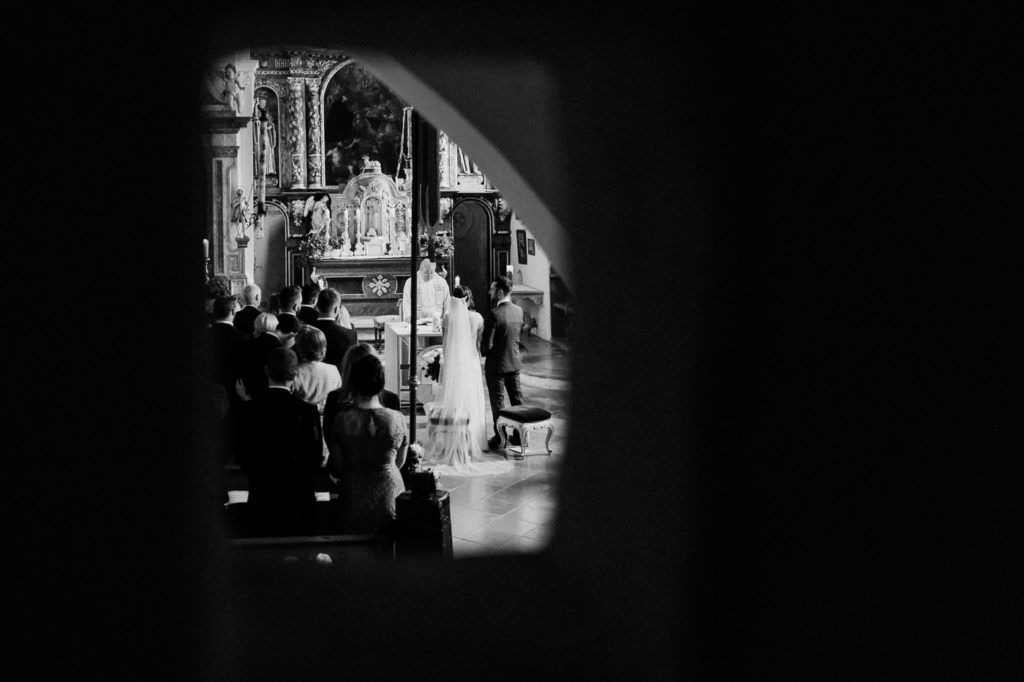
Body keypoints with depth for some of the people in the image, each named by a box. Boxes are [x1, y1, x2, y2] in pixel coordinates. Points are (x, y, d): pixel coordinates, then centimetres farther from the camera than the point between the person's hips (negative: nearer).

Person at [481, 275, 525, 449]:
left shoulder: (494, 314, -23)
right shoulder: (519, 311, -1)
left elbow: (487, 344, -22)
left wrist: (483, 352, -1)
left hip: (496, 364, -6)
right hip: (515, 361, 6)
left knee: (497, 402, 5)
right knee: (516, 398, 15)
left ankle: (499, 437, 10)